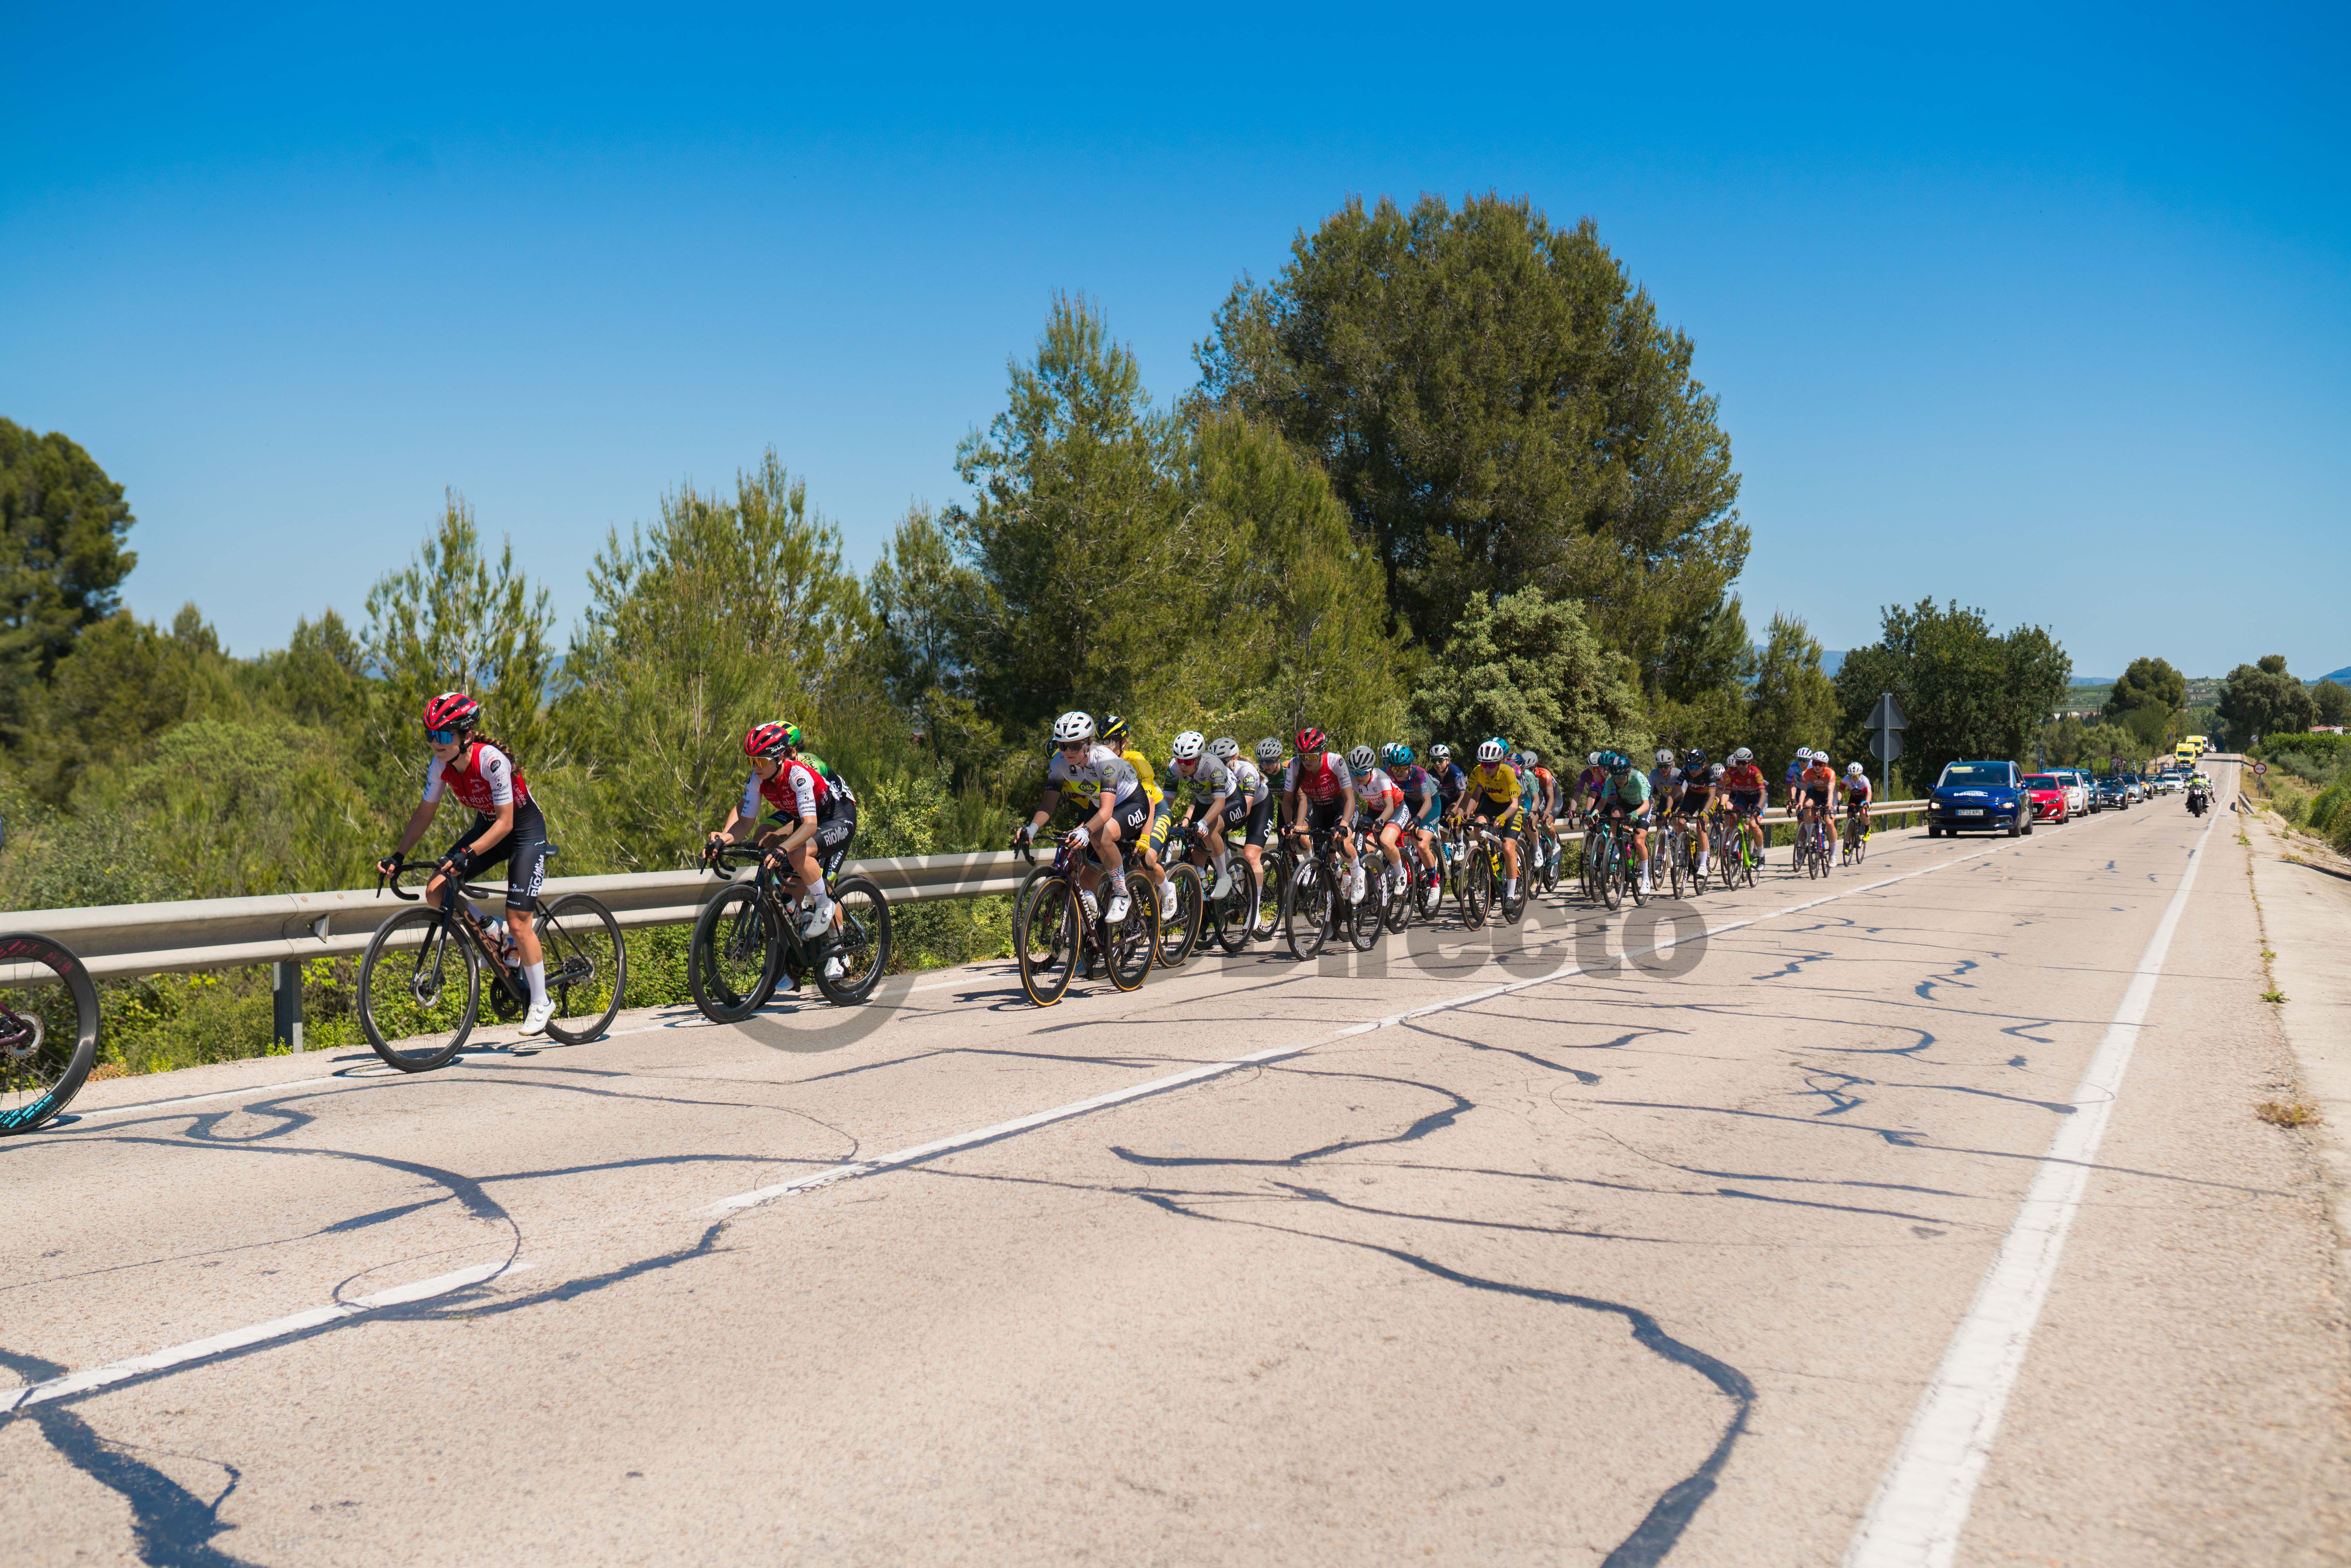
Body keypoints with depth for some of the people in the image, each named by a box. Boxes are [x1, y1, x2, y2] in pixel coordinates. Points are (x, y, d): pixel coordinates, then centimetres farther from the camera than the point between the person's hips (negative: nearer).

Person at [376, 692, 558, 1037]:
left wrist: (468, 854, -41)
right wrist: (398, 856, -9)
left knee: (518, 923, -11)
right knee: (436, 890, -12)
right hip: (487, 825, 7)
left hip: (525, 829, -7)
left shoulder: (491, 760, -31)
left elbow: (505, 822, -30)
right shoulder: (441, 766, -12)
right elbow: (425, 813, -1)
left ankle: (541, 1003, 6)